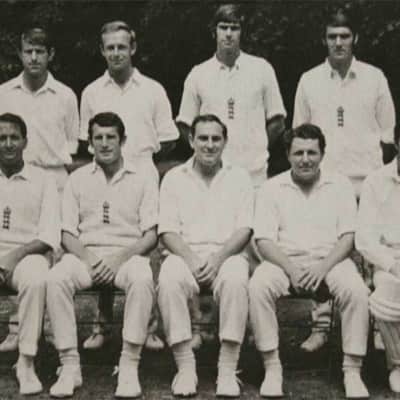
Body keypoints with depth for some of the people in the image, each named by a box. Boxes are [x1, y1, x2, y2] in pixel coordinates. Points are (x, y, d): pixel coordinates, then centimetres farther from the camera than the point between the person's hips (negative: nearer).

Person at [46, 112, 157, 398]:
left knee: (142, 279, -37)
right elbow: (68, 235, 8)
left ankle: (129, 366, -30)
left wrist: (119, 258, -15)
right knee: (56, 278, -31)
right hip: (85, 254, 2)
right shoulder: (78, 179, 13)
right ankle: (70, 366, -25)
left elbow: (151, 235, 2)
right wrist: (87, 259, -13)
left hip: (128, 254, -1)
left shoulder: (142, 179, 7)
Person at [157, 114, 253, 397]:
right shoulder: (174, 178, 13)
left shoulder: (239, 178, 13)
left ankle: (228, 370, -29)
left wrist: (218, 258, -16)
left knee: (235, 279, -36)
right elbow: (168, 231, 4)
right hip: (185, 254, 1)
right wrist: (191, 259, -15)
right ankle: (185, 368, -26)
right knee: (169, 280, -34)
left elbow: (244, 230, 3)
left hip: (227, 254, 0)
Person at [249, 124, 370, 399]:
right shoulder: (272, 188, 6)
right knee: (258, 286, -32)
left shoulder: (340, 185, 7)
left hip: (330, 260, 0)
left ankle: (352, 370, -20)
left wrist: (323, 268, -17)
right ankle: (272, 367, -22)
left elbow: (347, 237, 1)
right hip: (285, 260, 0)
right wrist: (290, 269, -19)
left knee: (356, 290, -31)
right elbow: (264, 240, -1)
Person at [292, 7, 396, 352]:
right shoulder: (309, 80, 7)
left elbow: (387, 132, 9)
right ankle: (321, 326, 6)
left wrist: (377, 168, 4)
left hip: (365, 181, 0)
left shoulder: (374, 78, 5)